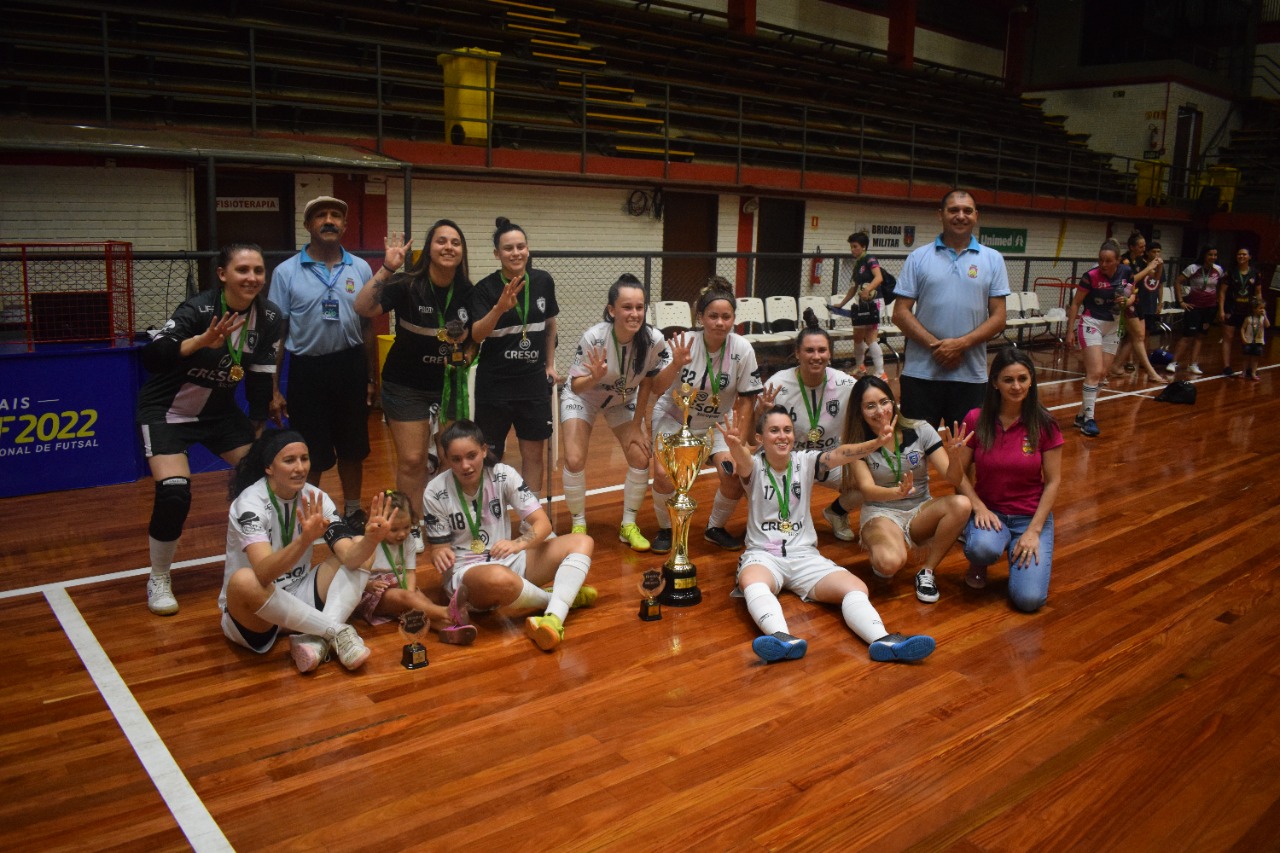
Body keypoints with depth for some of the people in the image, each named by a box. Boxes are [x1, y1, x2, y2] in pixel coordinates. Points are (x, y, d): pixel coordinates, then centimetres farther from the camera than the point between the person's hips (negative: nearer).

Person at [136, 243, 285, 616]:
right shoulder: (198, 309, -26)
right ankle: (159, 580, 3)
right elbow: (151, 357, -40)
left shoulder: (269, 318, -11)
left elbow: (260, 379, -3)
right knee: (174, 493, -20)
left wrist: (257, 435, -1)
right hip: (167, 410, -5)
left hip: (220, 409, 6)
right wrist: (202, 341, -57)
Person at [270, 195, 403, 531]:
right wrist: (273, 389, -4)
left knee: (352, 447, 14)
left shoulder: (361, 269, 3)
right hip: (307, 369, -2)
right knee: (310, 453, 6)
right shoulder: (286, 272, -2)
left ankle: (353, 510, 31)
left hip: (350, 366, 2)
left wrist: (371, 378, 7)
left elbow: (368, 326, 8)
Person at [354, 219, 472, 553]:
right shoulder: (406, 285, -15)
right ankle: (411, 528, 16)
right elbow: (363, 308, -30)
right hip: (405, 386, -3)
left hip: (450, 384, 3)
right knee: (412, 461, -1)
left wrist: (465, 350, -8)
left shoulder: (467, 291, -5)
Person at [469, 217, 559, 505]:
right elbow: (474, 335, -21)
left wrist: (550, 364, 14)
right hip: (494, 386, -3)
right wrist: (500, 307, -34)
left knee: (534, 454, 5)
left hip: (534, 384, 3)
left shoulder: (543, 281, 0)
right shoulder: (485, 288, -10)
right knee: (490, 458, 8)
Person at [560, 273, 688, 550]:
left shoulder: (654, 340, -28)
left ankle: (628, 526, 11)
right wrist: (595, 377, -44)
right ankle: (579, 525, 8)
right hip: (583, 396, -2)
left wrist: (676, 365, -30)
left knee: (641, 458, -9)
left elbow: (651, 385, -15)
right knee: (574, 461, -15)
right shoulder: (593, 338, -35)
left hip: (624, 400, 3)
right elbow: (576, 386, -27)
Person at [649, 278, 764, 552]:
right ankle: (665, 529, 9)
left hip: (717, 423, 2)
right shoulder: (684, 343, -24)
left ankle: (716, 528, 14)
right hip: (674, 417, -1)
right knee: (663, 473, -21)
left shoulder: (742, 350, -19)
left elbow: (747, 398, -9)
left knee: (735, 474, -16)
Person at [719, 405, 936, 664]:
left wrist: (876, 443, -35)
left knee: (857, 589, -23)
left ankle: (882, 640, -44)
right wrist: (736, 448, -52)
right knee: (753, 583, -38)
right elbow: (743, 462, -26)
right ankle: (782, 639, -62)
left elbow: (839, 454, -14)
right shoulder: (754, 466, 0)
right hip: (763, 555, -3)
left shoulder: (805, 461, 6)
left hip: (804, 555, 3)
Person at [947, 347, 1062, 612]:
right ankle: (978, 564, 3)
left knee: (1029, 599, -18)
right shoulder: (975, 420, -8)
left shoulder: (1044, 424, -8)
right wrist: (979, 507, -20)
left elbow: (1053, 481, -5)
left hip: (1032, 516, 0)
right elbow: (956, 476, -4)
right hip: (989, 512, 0)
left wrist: (1034, 531, -11)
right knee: (982, 547, -37)